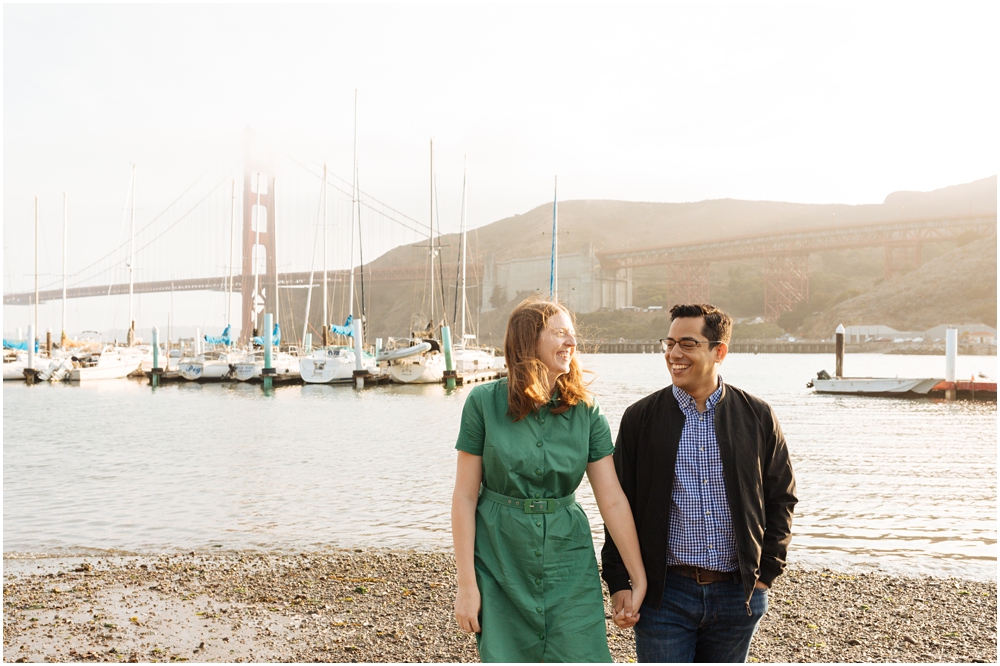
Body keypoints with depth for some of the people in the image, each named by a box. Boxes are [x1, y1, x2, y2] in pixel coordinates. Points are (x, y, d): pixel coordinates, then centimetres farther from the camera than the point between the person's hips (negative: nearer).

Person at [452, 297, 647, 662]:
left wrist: (637, 580, -3)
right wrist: (466, 584, -8)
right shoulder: (484, 402, -7)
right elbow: (465, 497, -6)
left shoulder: (586, 411, -1)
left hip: (569, 567, 2)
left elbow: (613, 500, -3)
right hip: (500, 567, -2)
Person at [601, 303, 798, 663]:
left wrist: (766, 572, 2)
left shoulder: (757, 417, 2)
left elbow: (781, 498, 8)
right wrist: (618, 582, -3)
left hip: (738, 593, 2)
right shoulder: (641, 418, 0)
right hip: (664, 593, -1)